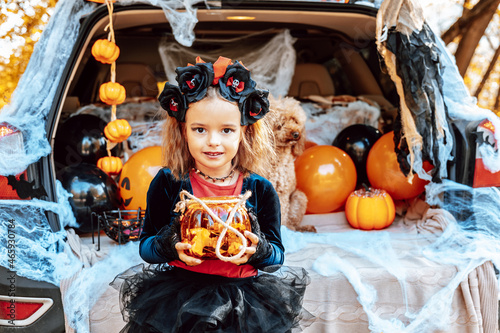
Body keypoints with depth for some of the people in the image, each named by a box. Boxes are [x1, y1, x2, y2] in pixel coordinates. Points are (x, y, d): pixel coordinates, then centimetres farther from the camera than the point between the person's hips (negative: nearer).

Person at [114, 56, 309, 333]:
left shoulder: (260, 190, -1)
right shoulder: (167, 184, -1)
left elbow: (278, 255, 5)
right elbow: (145, 247, 4)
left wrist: (258, 250, -18)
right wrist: (167, 245, -19)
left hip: (243, 290, 1)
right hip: (179, 287, 0)